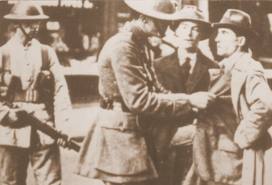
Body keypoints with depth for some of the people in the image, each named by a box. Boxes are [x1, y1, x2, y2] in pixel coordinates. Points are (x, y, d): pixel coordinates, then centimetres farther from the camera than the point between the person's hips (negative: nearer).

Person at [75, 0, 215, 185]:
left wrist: (189, 100, -6)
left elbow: (153, 89, 8)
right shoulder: (121, 46, -19)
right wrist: (187, 100, -21)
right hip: (121, 134, -9)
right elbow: (138, 99, -24)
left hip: (137, 131, 9)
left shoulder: (141, 44, 11)